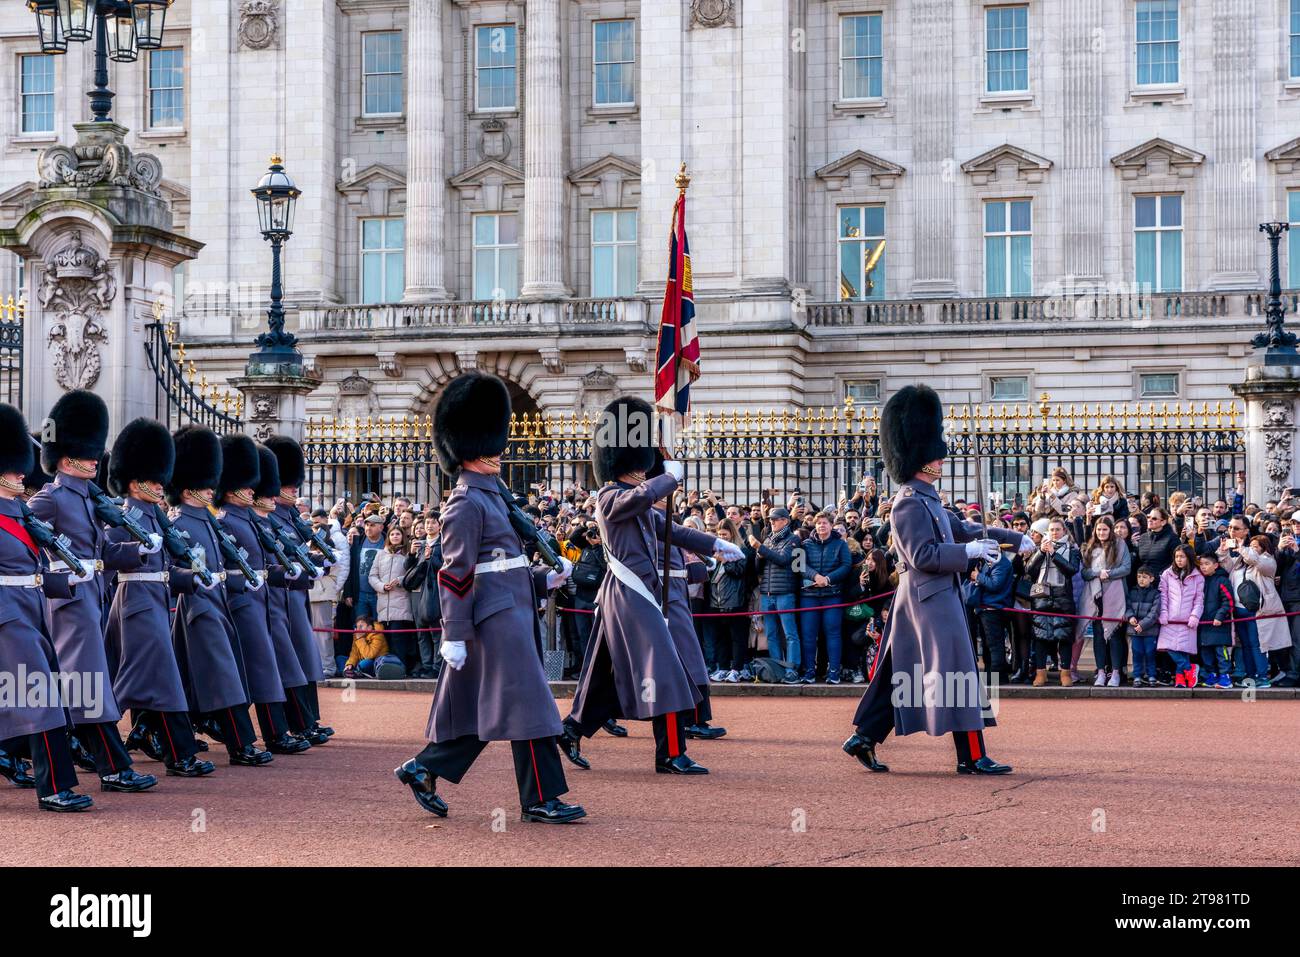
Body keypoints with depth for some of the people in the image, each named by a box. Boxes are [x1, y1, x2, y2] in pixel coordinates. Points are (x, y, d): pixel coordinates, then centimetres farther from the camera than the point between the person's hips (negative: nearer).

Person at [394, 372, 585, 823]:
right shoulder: (466, 505, -13)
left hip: (512, 612, 10)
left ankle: (423, 769, 23)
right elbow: (455, 575, -16)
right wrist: (454, 635, -18)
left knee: (478, 709, 14)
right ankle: (541, 799, -1)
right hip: (499, 618, -10)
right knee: (529, 705, -6)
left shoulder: (490, 495, 16)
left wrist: (543, 579, 11)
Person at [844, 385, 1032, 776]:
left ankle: (863, 738, 14)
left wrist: (1012, 538, 24)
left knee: (899, 673, 12)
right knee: (957, 674, -8)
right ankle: (972, 757, -5)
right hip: (930, 598, -10)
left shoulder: (927, 500, 16)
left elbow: (959, 529, 25)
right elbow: (924, 556, -22)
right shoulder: (910, 504, -16)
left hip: (934, 596, 10)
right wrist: (969, 552, -19)